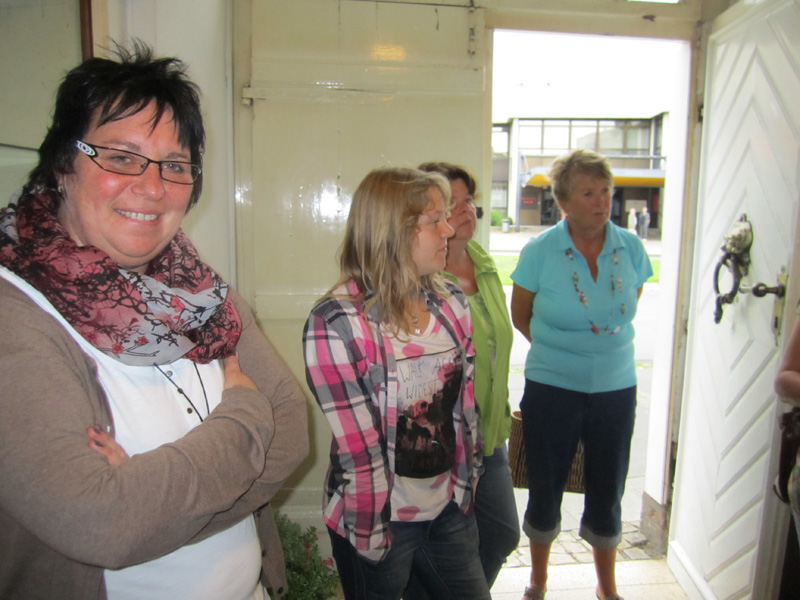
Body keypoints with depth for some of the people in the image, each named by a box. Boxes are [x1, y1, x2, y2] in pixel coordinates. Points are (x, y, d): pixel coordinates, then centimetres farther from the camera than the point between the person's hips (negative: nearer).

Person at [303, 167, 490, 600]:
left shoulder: (451, 301, -3)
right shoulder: (336, 323, -22)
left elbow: (465, 405, 5)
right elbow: (358, 450, -19)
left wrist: (467, 487, 8)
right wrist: (374, 539, -12)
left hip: (450, 510, 5)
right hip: (380, 520, -5)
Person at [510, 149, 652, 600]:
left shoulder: (631, 248, -3)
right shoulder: (540, 251, -11)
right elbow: (520, 316, 2)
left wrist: (602, 349, 9)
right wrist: (560, 351, 5)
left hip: (616, 388, 3)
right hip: (552, 390, -2)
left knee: (608, 493, 16)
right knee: (546, 490, 12)